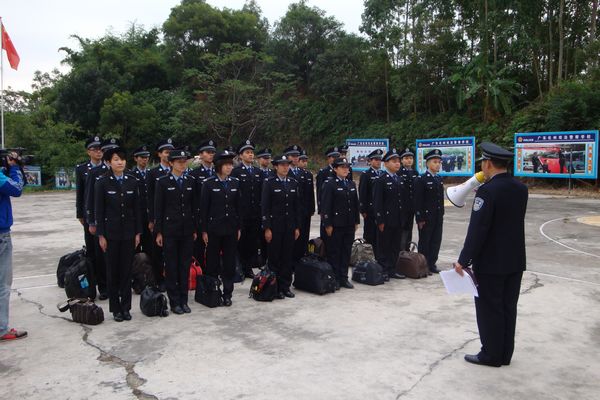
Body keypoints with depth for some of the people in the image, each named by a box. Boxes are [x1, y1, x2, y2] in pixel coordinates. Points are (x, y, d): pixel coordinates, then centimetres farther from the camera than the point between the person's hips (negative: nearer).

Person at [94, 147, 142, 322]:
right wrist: (101, 235, -7)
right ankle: (115, 308, 16)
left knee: (127, 270, 7)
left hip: (128, 232, 2)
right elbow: (99, 210, -4)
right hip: (111, 233, -2)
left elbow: (137, 208, 5)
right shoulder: (102, 182, -4)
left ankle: (126, 307, 17)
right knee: (112, 271, 6)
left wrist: (138, 232, 3)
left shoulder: (132, 181, 3)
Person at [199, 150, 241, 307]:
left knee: (230, 262, 7)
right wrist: (204, 230, -7)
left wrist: (238, 228, 7)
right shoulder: (209, 183, -5)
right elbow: (203, 208, -5)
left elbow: (238, 206, 10)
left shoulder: (235, 183, 6)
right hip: (214, 229, -3)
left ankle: (227, 293, 18)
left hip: (231, 229, 3)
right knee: (212, 262, 6)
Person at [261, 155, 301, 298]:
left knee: (288, 257, 8)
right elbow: (264, 206, -8)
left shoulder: (293, 183, 8)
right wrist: (267, 228, -12)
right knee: (275, 258, 3)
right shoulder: (269, 183, -5)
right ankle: (275, 288, 13)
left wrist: (297, 227, 7)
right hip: (275, 225, -4)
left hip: (290, 226, 4)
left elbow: (297, 206, 10)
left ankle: (286, 286, 18)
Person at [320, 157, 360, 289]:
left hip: (349, 224, 6)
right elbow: (326, 205, -10)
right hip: (336, 225, -6)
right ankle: (335, 279, 12)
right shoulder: (330, 184, -6)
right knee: (334, 252, 2)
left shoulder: (351, 184, 13)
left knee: (347, 251, 10)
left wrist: (356, 221, 12)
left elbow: (355, 204, 16)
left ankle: (344, 278, 19)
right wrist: (328, 224, -14)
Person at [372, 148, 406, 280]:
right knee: (384, 247, 3)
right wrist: (380, 221, -15)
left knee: (396, 247, 12)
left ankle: (392, 270, 22)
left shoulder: (400, 180, 13)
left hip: (398, 221, 7)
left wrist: (403, 218, 12)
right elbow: (377, 202, -12)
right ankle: (382, 271, 12)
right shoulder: (381, 180, -9)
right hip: (386, 220, -7)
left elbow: (402, 199, 16)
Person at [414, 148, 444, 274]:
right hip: (426, 217, -6)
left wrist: (441, 214, 12)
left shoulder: (439, 179, 12)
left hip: (438, 217, 7)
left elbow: (441, 198, 16)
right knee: (424, 242, 3)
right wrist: (420, 219, -16)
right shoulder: (421, 179, -10)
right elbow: (418, 201, -13)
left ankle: (431, 264, 21)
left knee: (436, 241, 10)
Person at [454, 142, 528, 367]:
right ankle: (505, 354, 25)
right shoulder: (521, 188, 5)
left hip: (491, 262, -7)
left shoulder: (487, 190, -19)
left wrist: (463, 260, -14)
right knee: (508, 308, 14)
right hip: (515, 260, 7)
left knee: (489, 309, 5)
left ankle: (491, 355, 15)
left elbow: (477, 230, -21)